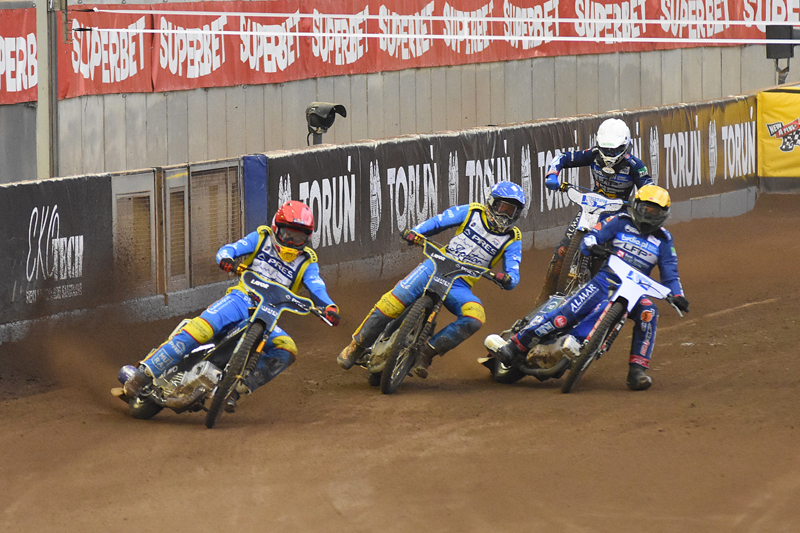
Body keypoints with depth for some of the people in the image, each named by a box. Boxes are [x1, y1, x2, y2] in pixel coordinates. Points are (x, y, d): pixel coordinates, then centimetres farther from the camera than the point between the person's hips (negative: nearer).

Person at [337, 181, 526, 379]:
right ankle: (356, 346, -10)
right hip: (436, 266, -1)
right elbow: (437, 222, 10)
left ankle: (427, 352, -20)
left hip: (460, 286, 1)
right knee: (396, 299, -23)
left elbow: (513, 277, 1)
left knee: (475, 318, -31)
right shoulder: (471, 213, 8)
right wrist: (414, 232, -10)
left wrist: (507, 278, -24)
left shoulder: (512, 240, 8)